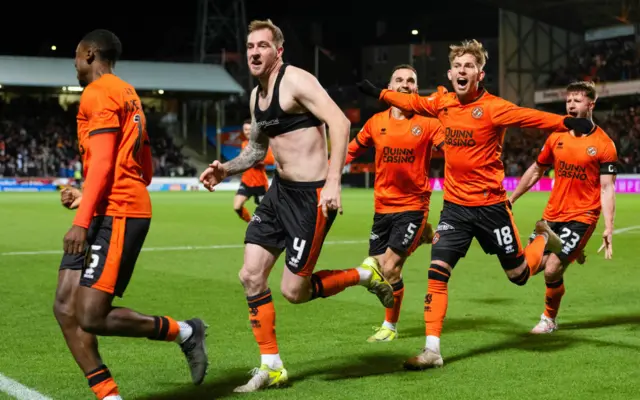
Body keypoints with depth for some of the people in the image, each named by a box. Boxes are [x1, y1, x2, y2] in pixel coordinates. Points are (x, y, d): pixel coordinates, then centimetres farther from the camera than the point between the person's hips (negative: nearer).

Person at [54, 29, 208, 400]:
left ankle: (184, 332, 3)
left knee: (92, 318, -12)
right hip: (113, 212, 10)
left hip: (114, 215, -10)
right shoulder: (128, 95, 24)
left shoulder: (98, 93, -6)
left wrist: (82, 220, -22)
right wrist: (87, 198, 28)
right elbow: (145, 172, 25)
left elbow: (102, 162, -17)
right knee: (65, 307, 2)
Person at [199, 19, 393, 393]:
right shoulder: (257, 95, 12)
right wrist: (226, 169, 7)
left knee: (294, 291, -5)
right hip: (280, 191, 9)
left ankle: (365, 275, 19)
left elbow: (340, 123, -24)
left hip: (311, 195, -9)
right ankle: (271, 367, 14)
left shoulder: (295, 80, -14)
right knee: (251, 275, 3)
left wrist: (333, 182, -31)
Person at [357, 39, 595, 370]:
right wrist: (378, 93, 31)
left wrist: (567, 123, -46)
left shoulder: (492, 107, -15)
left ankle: (543, 238, 42)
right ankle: (432, 350, -1)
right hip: (454, 206, 4)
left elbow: (529, 117, -29)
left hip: (490, 205, -4)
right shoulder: (442, 103, 1)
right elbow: (413, 102, 21)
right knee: (437, 272, -7)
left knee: (519, 275, 9)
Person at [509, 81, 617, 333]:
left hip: (582, 216, -5)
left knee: (552, 271, -13)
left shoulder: (604, 144, -8)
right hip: (553, 214, 6)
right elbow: (536, 170, 16)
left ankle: (549, 320, 14)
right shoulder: (556, 137, 5)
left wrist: (608, 228, -19)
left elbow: (607, 189, -10)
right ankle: (574, 253, 35)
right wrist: (510, 199, 15)